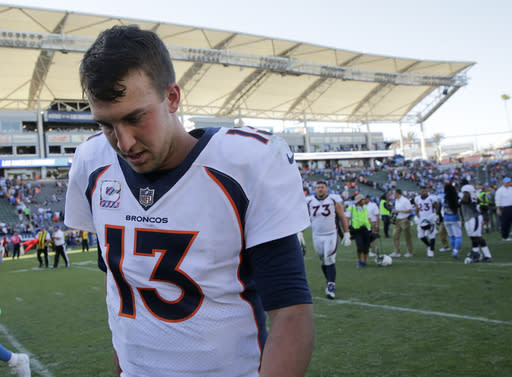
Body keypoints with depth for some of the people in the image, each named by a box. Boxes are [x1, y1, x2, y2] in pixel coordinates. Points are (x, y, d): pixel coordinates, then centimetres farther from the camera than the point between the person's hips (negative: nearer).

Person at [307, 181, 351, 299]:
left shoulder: (334, 200, -4)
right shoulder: (310, 202, 3)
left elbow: (342, 218, 0)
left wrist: (346, 234, -1)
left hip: (331, 235, -3)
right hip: (317, 236, 3)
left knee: (330, 260, -12)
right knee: (323, 261, 11)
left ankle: (331, 286, -10)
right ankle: (330, 282, 29)